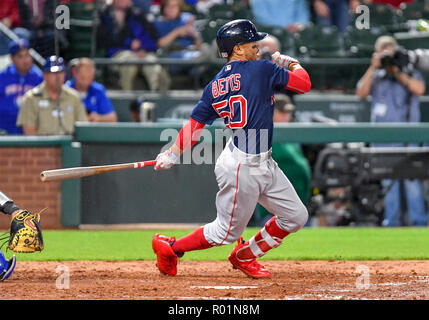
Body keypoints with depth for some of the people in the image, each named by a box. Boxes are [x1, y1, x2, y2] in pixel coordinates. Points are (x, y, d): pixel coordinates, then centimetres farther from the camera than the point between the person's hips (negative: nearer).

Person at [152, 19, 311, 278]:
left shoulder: (214, 86, 7)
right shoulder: (262, 70, -13)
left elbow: (195, 123, 6)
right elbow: (304, 83, -7)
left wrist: (174, 154, 12)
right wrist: (292, 63, 12)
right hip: (242, 168, -9)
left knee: (296, 217, 14)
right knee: (227, 232, 4)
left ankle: (245, 255, 28)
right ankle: (170, 247, 20)